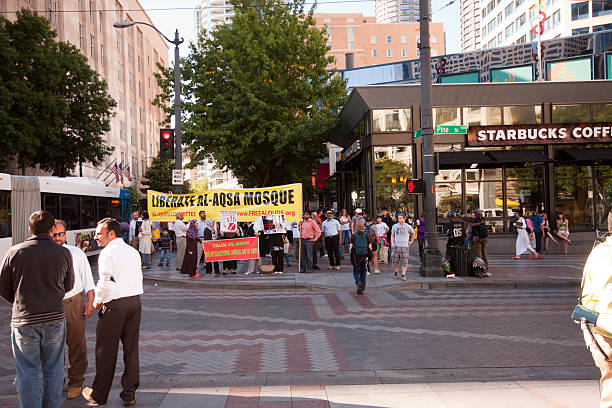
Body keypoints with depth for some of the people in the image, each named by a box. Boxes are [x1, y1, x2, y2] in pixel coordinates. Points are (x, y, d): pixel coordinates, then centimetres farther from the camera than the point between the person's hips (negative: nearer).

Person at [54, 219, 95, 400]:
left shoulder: (77, 253, 2)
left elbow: (87, 278, 6)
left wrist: (90, 302, 0)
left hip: (74, 303, -1)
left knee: (77, 344, 4)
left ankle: (76, 382, 20)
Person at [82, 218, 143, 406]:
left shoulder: (108, 252, -11)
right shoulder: (133, 251, 12)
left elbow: (106, 282, -18)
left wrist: (98, 301, -4)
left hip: (114, 305, -7)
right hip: (135, 301, 7)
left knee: (106, 350, 5)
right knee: (131, 348, 10)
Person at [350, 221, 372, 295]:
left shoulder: (353, 236, -4)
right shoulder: (367, 236, -1)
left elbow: (351, 247, -8)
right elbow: (370, 247, -5)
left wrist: (351, 255, 4)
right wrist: (368, 256, 2)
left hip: (356, 257, -2)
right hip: (365, 257, 2)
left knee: (356, 272, 11)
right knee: (363, 272, 14)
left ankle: (358, 282, -19)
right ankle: (362, 289, 15)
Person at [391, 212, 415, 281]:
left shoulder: (408, 226, 2)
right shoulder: (395, 226, 6)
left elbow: (413, 233, 18)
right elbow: (392, 235, 12)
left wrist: (411, 241, 13)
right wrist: (392, 243, -2)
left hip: (404, 246, -2)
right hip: (396, 246, 2)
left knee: (404, 262, -6)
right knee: (395, 261, 5)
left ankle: (403, 275, -2)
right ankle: (396, 273, 23)